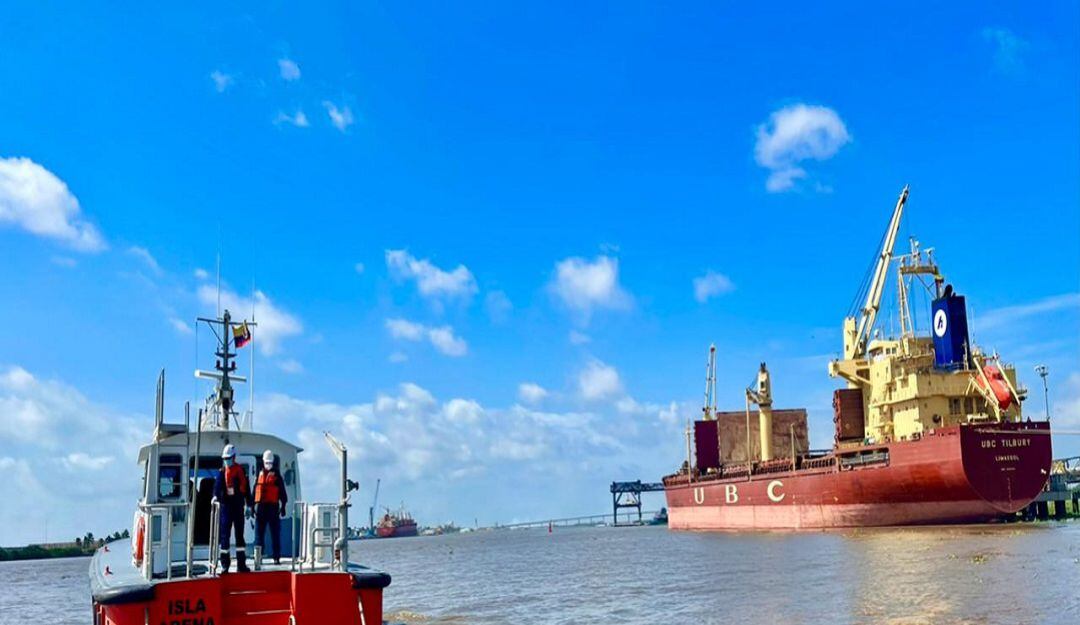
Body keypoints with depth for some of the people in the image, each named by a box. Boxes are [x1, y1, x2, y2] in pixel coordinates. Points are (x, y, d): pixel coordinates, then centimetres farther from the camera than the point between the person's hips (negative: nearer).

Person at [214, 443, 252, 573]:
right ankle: (224, 565, 3)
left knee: (240, 534, 6)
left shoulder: (241, 471, 5)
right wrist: (216, 495, -33)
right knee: (225, 534, -2)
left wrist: (248, 504, 8)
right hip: (226, 505, -1)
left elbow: (246, 487, 8)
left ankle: (241, 564, 11)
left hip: (238, 505, 1)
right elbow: (218, 485, -13)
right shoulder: (222, 472, 2)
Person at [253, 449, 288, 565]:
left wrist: (283, 506, -2)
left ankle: (277, 557, 4)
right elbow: (255, 490, 16)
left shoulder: (276, 475, 4)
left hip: (273, 507, -3)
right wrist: (252, 506, 12)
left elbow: (282, 492, 3)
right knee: (259, 533, 3)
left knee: (275, 533, 0)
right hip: (260, 507, 3)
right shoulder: (259, 475, 13)